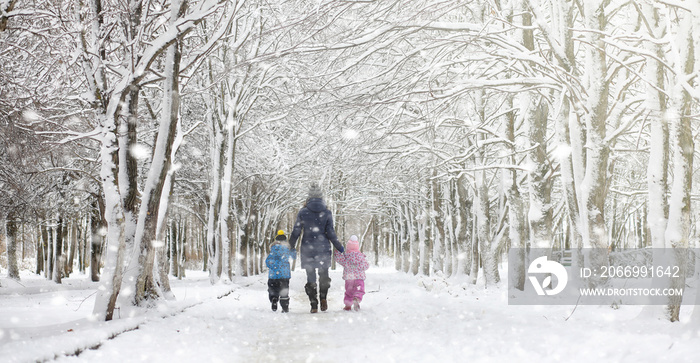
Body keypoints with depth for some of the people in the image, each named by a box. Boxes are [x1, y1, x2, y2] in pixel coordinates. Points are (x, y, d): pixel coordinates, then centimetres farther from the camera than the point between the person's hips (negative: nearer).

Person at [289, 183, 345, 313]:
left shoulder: (303, 212, -3)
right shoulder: (327, 213, -3)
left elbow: (296, 231, -2)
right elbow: (330, 233, -4)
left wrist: (291, 247, 9)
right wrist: (339, 247, 7)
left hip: (307, 249, 0)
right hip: (323, 248, 0)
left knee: (311, 277, 7)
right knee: (324, 274, 17)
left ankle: (314, 305, 3)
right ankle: (323, 298, -2)